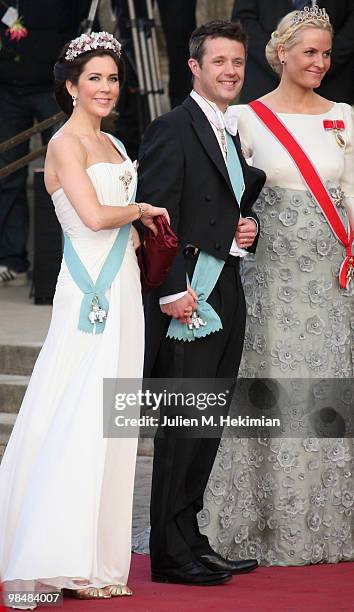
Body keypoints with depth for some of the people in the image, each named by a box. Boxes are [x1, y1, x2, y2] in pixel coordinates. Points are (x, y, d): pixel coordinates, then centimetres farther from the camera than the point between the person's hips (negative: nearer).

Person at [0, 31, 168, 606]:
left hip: (122, 288, 9)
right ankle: (65, 558, -5)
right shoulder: (66, 143, -8)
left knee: (109, 422, 8)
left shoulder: (111, 144, 18)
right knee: (79, 420, -8)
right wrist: (141, 210, -5)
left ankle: (98, 559, 11)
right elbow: (94, 215, -20)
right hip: (90, 291, -9)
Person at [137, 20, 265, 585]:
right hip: (188, 298, -9)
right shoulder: (173, 129, -9)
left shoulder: (231, 135, 19)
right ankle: (173, 554, -2)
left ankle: (189, 542, 17)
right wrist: (172, 291, -21)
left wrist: (248, 228, 7)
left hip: (226, 298, 9)